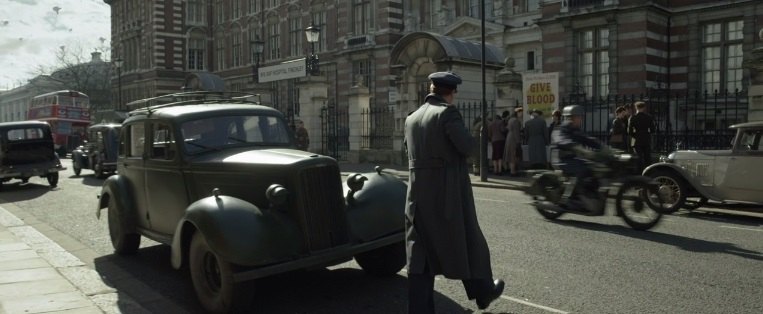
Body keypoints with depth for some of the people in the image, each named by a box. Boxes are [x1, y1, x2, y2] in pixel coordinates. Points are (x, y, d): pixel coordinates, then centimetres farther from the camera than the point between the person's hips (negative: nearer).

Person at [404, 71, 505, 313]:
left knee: (421, 250, 7)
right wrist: (463, 137, 4)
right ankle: (482, 292, 33)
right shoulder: (447, 112, -13)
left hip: (418, 193, 6)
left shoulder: (412, 118, 9)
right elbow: (468, 147, -17)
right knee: (467, 243, 14)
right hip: (448, 193, -6)